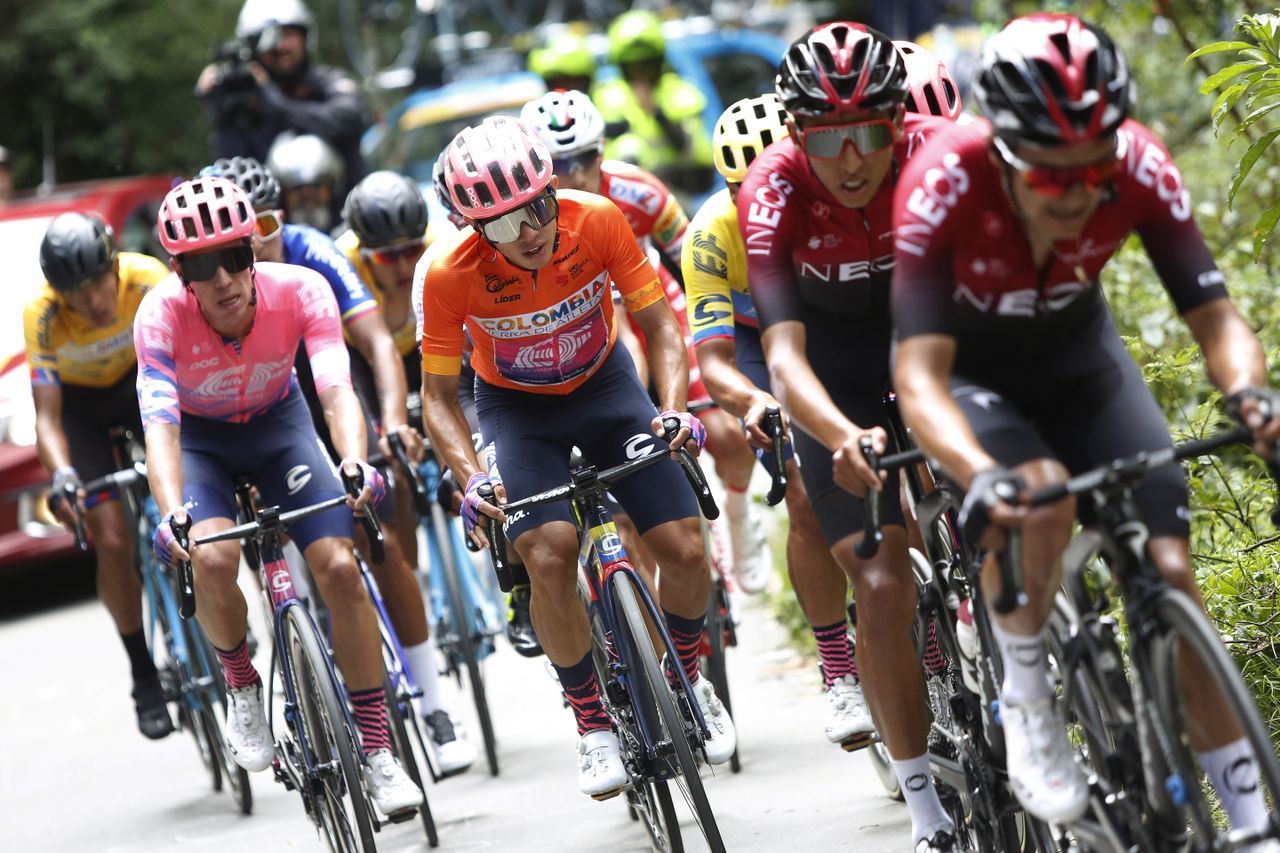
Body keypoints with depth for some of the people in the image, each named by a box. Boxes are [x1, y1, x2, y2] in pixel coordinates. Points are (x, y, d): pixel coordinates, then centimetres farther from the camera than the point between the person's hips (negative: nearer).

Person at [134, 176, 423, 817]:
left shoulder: (299, 291, -28)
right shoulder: (162, 314, -31)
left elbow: (336, 388, -37)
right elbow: (159, 422, -39)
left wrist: (354, 460, -58)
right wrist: (171, 514, -56)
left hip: (278, 426, 1)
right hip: (200, 439, -1)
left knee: (340, 568, -16)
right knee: (213, 559, -30)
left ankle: (377, 752, -5)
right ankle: (242, 688, 1)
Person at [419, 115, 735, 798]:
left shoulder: (598, 221, -27)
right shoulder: (451, 274, -29)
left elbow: (658, 324, -14)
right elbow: (438, 395, -17)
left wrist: (673, 409, -30)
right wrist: (470, 479, -32)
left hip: (603, 383, 2)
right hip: (515, 405, -2)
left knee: (684, 549, -10)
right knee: (549, 556, -25)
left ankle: (687, 679, 20)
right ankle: (594, 727, -6)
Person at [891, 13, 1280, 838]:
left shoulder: (1141, 168, -29)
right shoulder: (943, 185, -37)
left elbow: (1214, 314, -24)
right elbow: (920, 375, -41)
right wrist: (982, 478, -59)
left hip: (1076, 351, 3)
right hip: (970, 366, -2)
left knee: (1167, 567, -10)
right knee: (1042, 502, -33)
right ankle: (1026, 696, -7)